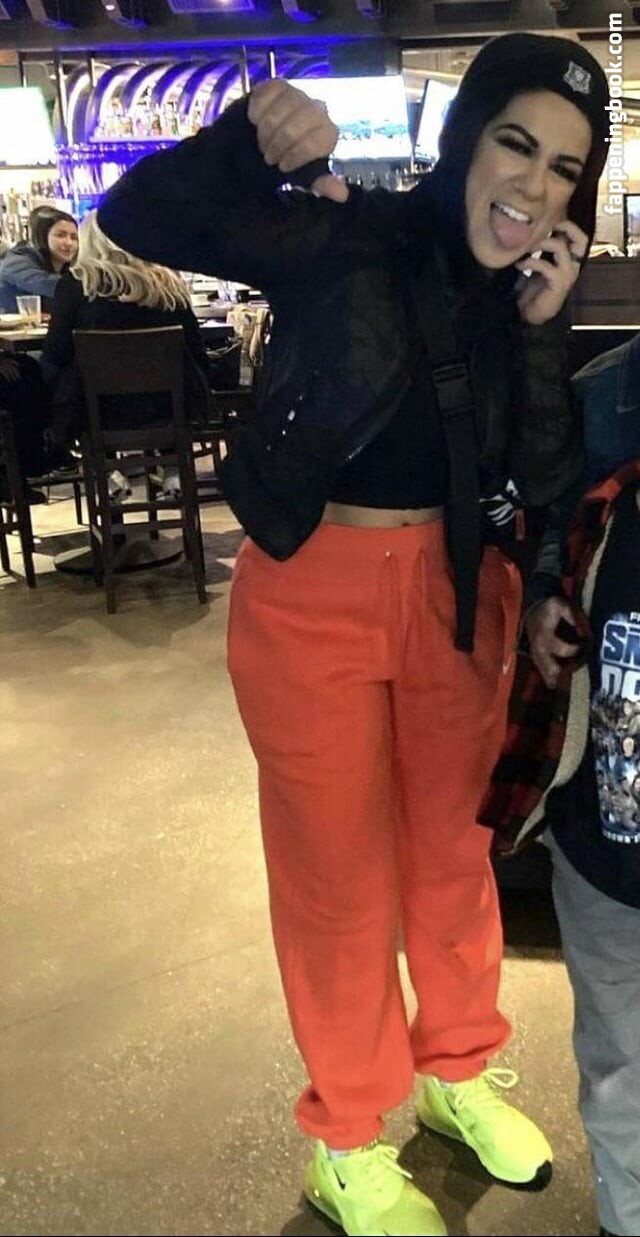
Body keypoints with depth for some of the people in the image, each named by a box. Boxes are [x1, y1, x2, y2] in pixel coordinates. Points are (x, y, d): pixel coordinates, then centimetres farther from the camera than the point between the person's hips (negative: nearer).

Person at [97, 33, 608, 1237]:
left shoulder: (528, 292, 1)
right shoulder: (344, 235, -12)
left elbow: (544, 480, -4)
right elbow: (134, 217, -15)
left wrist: (540, 329, -17)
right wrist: (247, 138, -33)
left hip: (455, 591, 5)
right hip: (312, 593, -4)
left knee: (455, 843, 19)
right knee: (339, 871, 9)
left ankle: (458, 1069, 45)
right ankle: (348, 1139, 32)